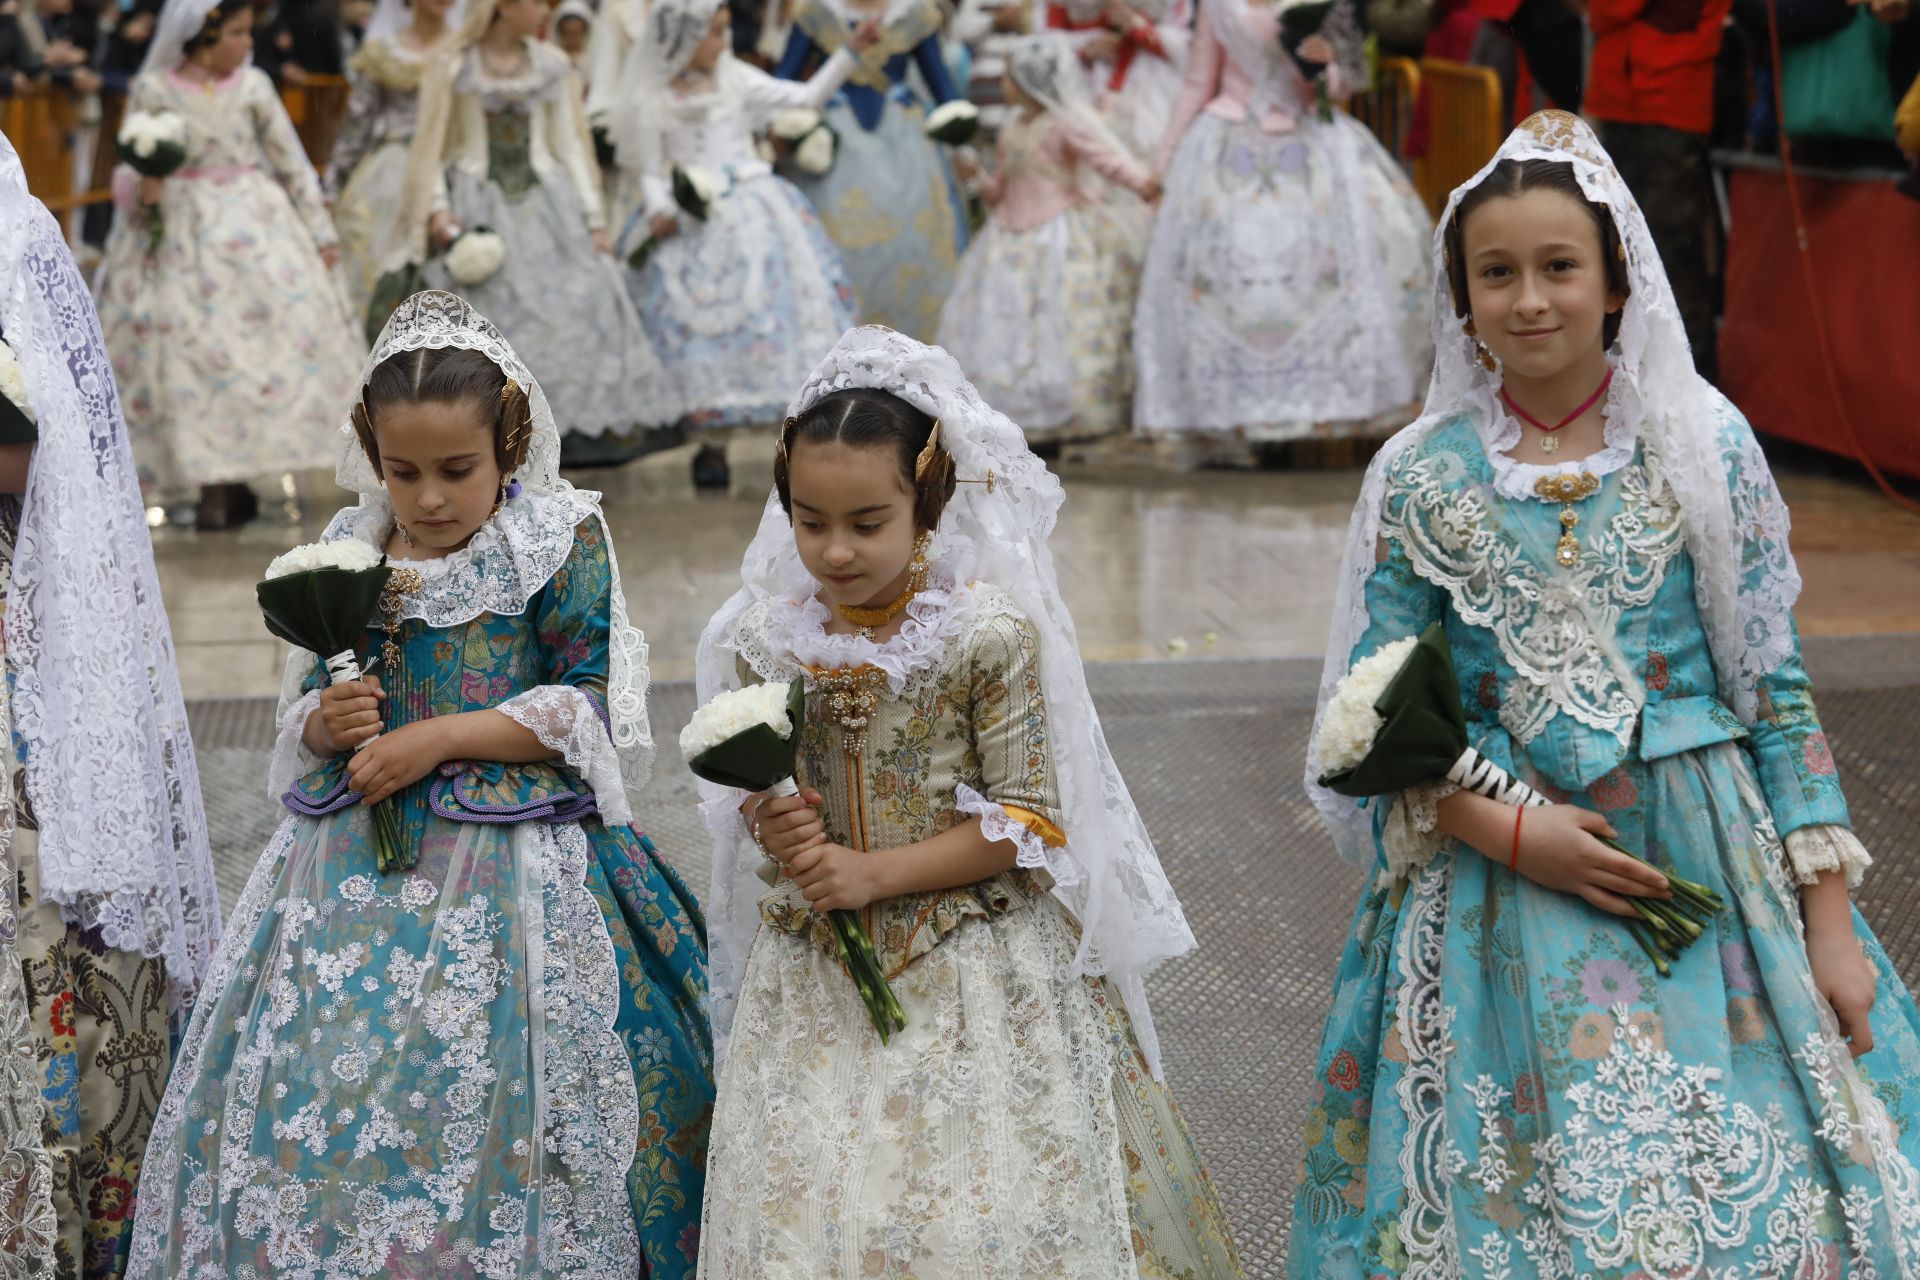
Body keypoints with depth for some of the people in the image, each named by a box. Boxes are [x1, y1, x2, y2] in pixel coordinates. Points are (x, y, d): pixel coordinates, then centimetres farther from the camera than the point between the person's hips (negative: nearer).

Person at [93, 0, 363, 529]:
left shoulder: (252, 85, 3)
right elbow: (132, 173, 4)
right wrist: (142, 192, -18)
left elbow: (291, 161, 7)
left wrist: (321, 232, 7)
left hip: (252, 226, 2)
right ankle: (213, 485, 2)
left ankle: (230, 483, 5)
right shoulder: (152, 89, -2)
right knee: (192, 357, -4)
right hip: (181, 235, -2)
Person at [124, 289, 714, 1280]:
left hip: (508, 868, -4)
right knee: (311, 1093, 1)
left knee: (487, 1115, -10)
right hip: (354, 861, 5)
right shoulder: (348, 550, 10)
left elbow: (586, 706, -7)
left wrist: (438, 737, -14)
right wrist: (327, 724, -7)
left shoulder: (559, 541, -4)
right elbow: (306, 707, 17)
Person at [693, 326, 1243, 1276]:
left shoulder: (991, 632, -13)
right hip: (815, 978, 3)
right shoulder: (763, 639, -2)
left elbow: (1025, 821, -11)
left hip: (974, 979, -3)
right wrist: (774, 829, -13)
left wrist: (875, 873, -17)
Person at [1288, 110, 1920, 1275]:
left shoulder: (1706, 445, -1)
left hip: (1709, 875, 0)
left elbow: (1776, 687, 0)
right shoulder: (1421, 478, 0)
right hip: (1499, 902, 0)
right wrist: (1509, 832, -14)